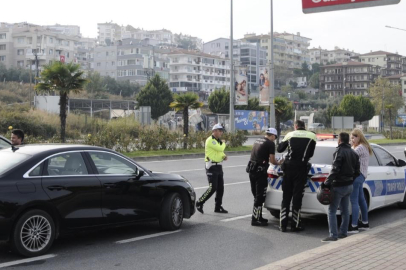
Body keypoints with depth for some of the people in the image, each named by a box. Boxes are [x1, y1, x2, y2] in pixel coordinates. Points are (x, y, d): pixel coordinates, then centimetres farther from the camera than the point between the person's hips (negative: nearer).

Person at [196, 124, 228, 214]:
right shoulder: (210, 140, -14)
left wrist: (224, 156, 1)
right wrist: (223, 144, -2)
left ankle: (218, 207, 17)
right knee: (212, 188, -13)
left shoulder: (218, 141, 18)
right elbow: (220, 148, -24)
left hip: (219, 166, 9)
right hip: (212, 167, -9)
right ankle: (199, 203, 0)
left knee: (220, 188, 8)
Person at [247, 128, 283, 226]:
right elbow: (272, 160, -8)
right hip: (260, 171, -8)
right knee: (260, 196, -2)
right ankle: (255, 219, -2)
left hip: (252, 170, 8)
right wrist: (279, 163, 11)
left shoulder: (257, 141, 16)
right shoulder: (270, 143, -7)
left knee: (256, 195, 16)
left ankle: (258, 217, 23)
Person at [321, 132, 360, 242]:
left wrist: (327, 183, -21)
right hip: (349, 185, 9)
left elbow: (335, 170, -23)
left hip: (339, 186, -9)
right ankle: (343, 232, 21)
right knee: (345, 210, 15)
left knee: (332, 211, -6)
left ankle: (333, 235, -10)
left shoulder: (339, 152, -15)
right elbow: (357, 171, 14)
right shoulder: (353, 153, 11)